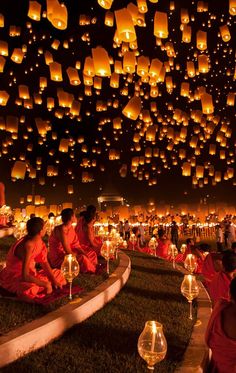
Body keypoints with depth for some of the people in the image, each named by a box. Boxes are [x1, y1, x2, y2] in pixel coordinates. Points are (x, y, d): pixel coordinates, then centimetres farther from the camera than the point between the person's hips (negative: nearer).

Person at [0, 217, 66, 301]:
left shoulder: (38, 240, -8)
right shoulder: (28, 246, -33)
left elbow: (44, 261, 2)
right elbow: (25, 276, -35)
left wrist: (53, 280, -4)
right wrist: (45, 284, -27)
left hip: (29, 272, 9)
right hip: (14, 276, -9)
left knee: (57, 273, 12)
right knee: (29, 291, -39)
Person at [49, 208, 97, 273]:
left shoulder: (71, 228, 3)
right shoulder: (61, 230, -24)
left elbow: (76, 245, 3)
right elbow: (68, 251, -25)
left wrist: (84, 253, -12)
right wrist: (80, 256, -14)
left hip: (66, 253, 9)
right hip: (58, 258, -9)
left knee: (91, 253, 4)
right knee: (82, 259, -28)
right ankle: (92, 272, -7)